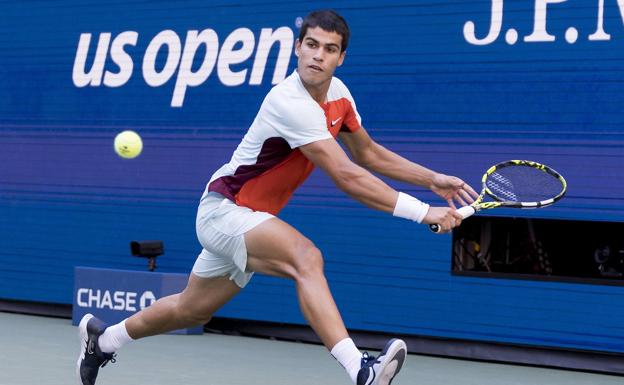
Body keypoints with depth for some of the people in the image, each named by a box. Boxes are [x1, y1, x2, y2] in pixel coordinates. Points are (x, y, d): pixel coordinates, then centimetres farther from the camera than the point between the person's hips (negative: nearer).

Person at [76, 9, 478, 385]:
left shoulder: (338, 93, -1)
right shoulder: (291, 104, -28)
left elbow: (368, 154, 15)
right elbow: (347, 177, -33)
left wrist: (431, 178, 6)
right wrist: (422, 212, -33)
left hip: (250, 219, 9)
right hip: (223, 209, -9)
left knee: (191, 310, 22)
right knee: (306, 258, -34)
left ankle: (103, 338, 44)